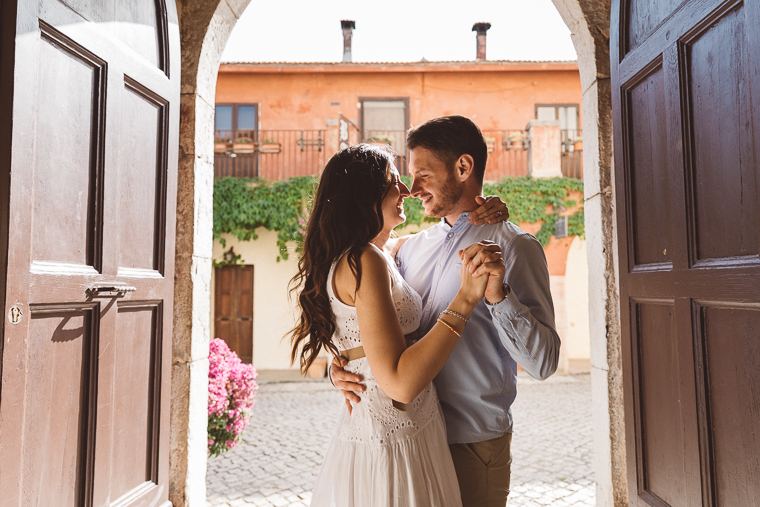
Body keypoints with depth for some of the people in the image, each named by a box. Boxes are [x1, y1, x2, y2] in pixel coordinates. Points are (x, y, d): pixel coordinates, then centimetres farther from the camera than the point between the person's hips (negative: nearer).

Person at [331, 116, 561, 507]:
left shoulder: (513, 247, -11)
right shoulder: (411, 248, 7)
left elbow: (543, 362, -17)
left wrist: (499, 295, -31)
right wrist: (339, 365, -7)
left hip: (472, 447, -5)